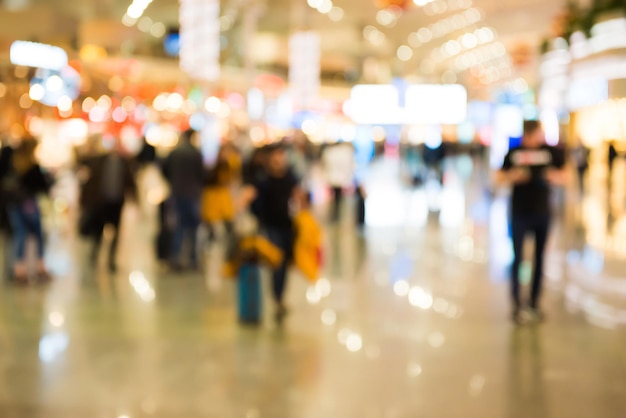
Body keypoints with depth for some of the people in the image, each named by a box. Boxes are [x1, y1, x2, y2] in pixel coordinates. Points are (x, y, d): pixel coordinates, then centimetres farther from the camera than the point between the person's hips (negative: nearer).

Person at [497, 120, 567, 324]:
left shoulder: (551, 152, 0)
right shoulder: (514, 153, -2)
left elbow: (564, 176, 5)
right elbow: (500, 177, 3)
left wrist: (554, 176, -17)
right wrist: (513, 176, -17)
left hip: (542, 213, 2)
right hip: (520, 214, -2)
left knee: (539, 259, 9)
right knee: (517, 259, 0)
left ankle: (535, 302, 21)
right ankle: (516, 305, 8)